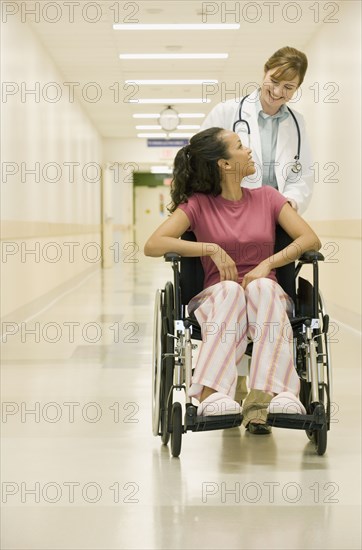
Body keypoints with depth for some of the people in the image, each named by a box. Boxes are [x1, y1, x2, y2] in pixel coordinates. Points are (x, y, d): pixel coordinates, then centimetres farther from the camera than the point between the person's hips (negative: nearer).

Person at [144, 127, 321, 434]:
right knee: (230, 290, -37)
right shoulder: (198, 204, 5)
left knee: (263, 287, -35)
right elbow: (153, 245, -8)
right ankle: (213, 396, -53)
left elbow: (311, 240, 2)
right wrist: (212, 249, -16)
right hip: (218, 298, -1)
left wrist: (266, 264, -14)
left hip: (266, 297, 1)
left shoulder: (267, 198, 13)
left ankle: (262, 397, -51)